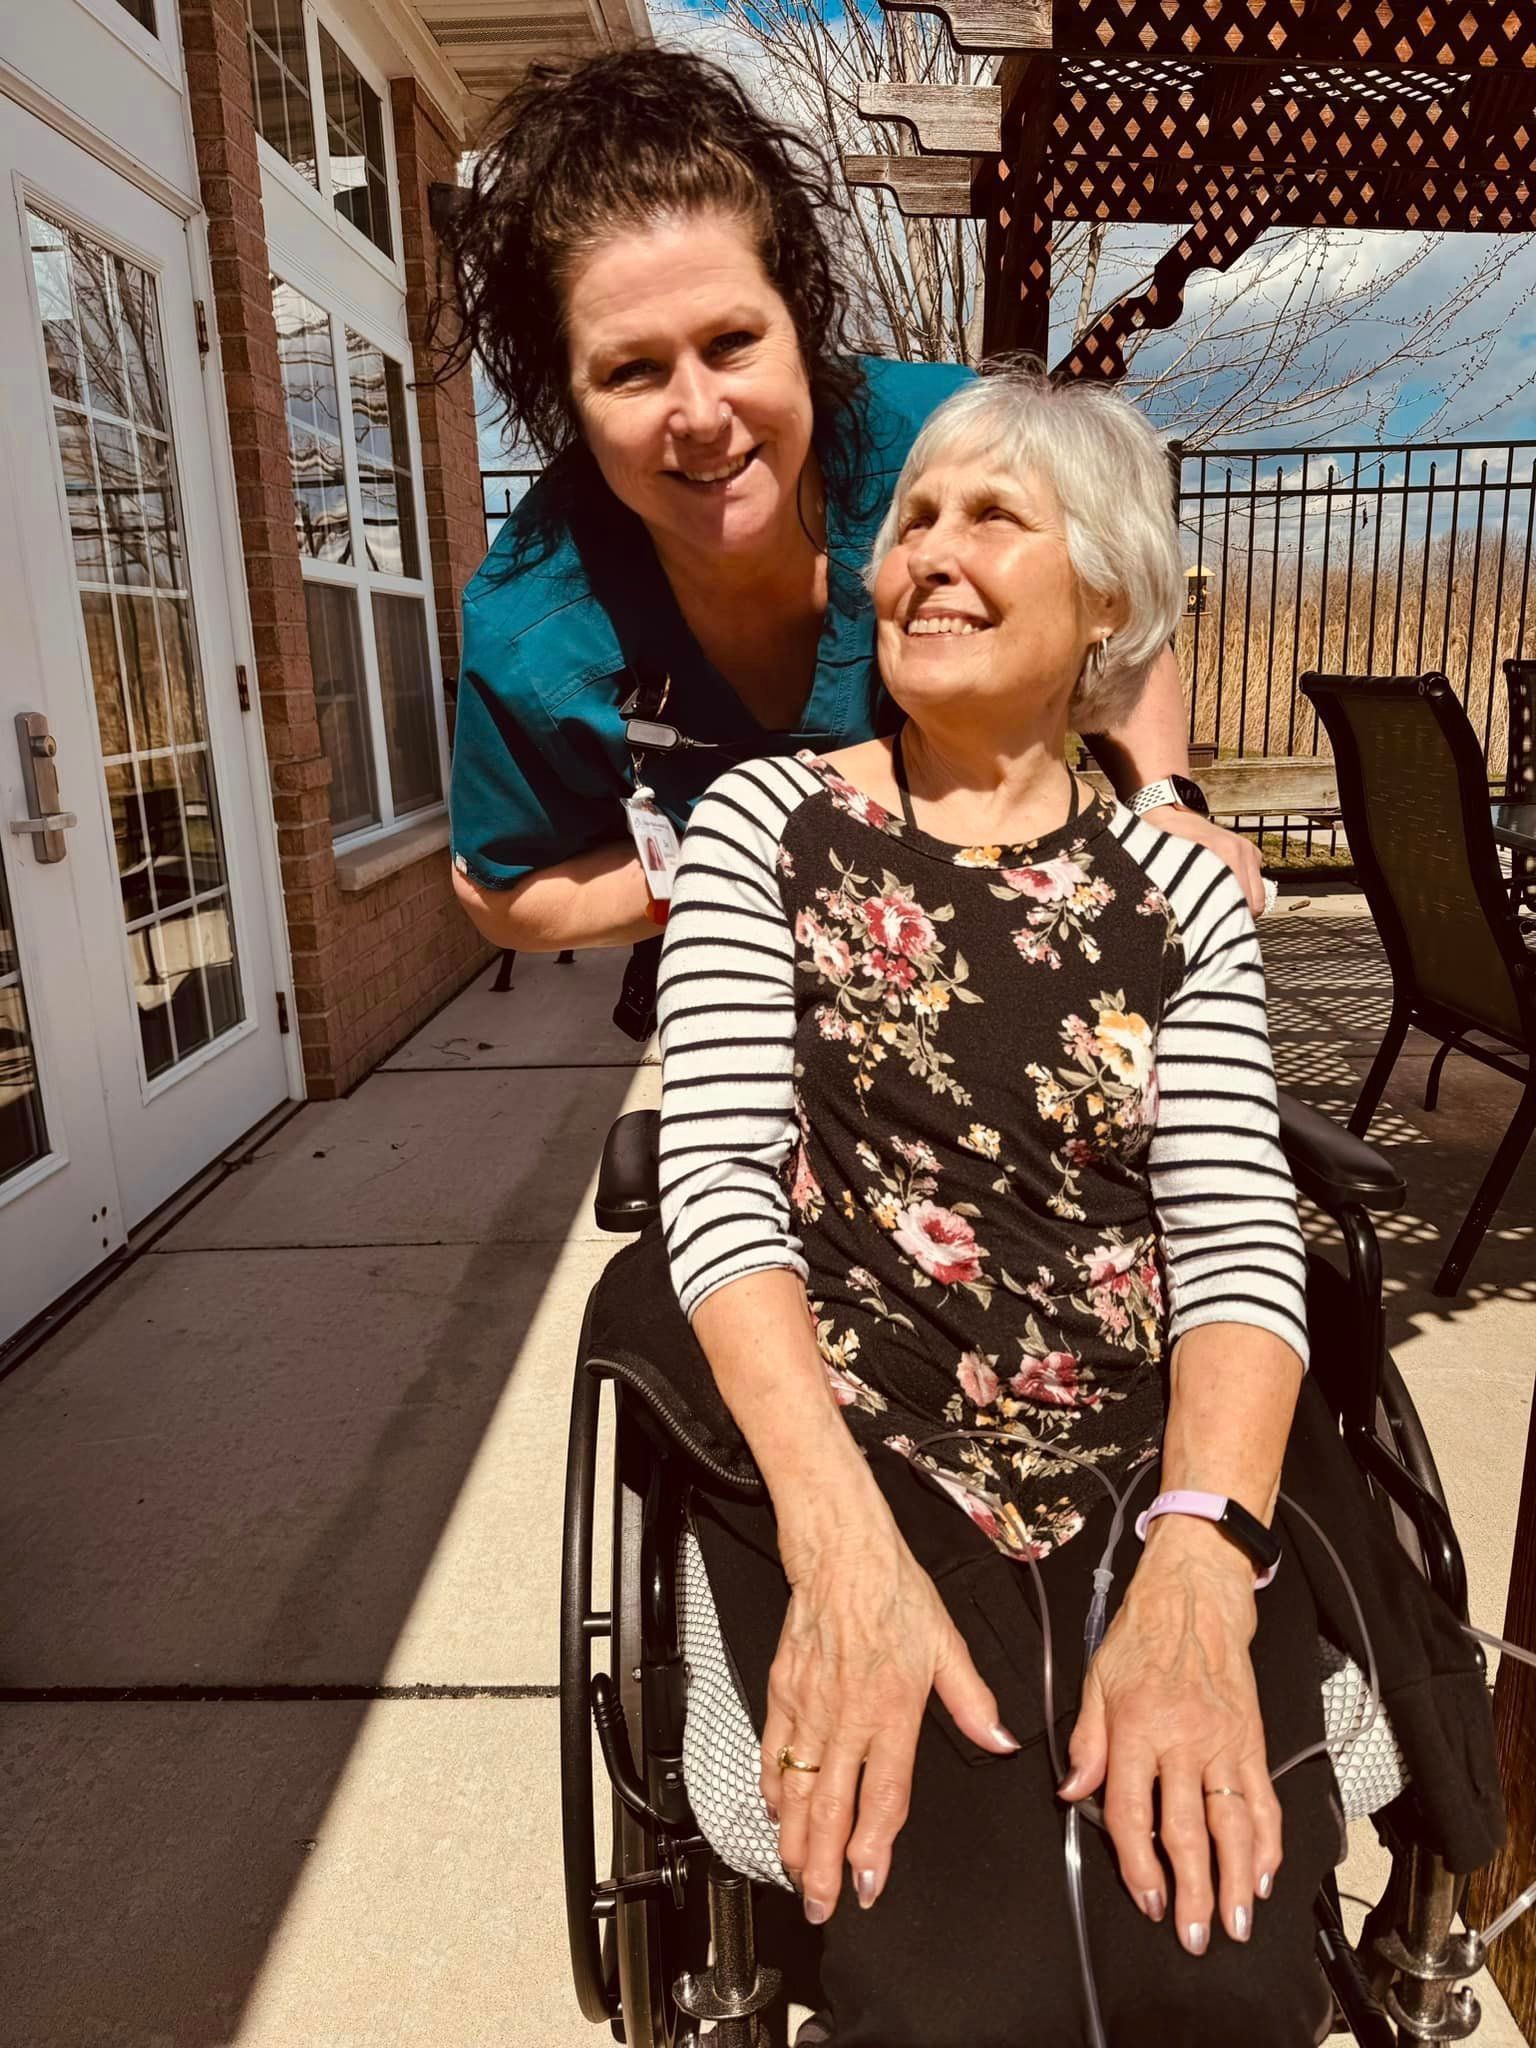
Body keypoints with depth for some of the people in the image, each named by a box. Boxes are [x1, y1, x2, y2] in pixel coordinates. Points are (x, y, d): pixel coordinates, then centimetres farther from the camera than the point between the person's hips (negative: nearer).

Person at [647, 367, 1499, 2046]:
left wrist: (1197, 1566, -20)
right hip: (855, 1452, -2)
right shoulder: (765, 821, 3)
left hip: (1153, 1466, 3)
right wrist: (841, 1538, -21)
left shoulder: (1181, 892, 8)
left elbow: (1240, 1235, -2)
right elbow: (720, 1175, -8)